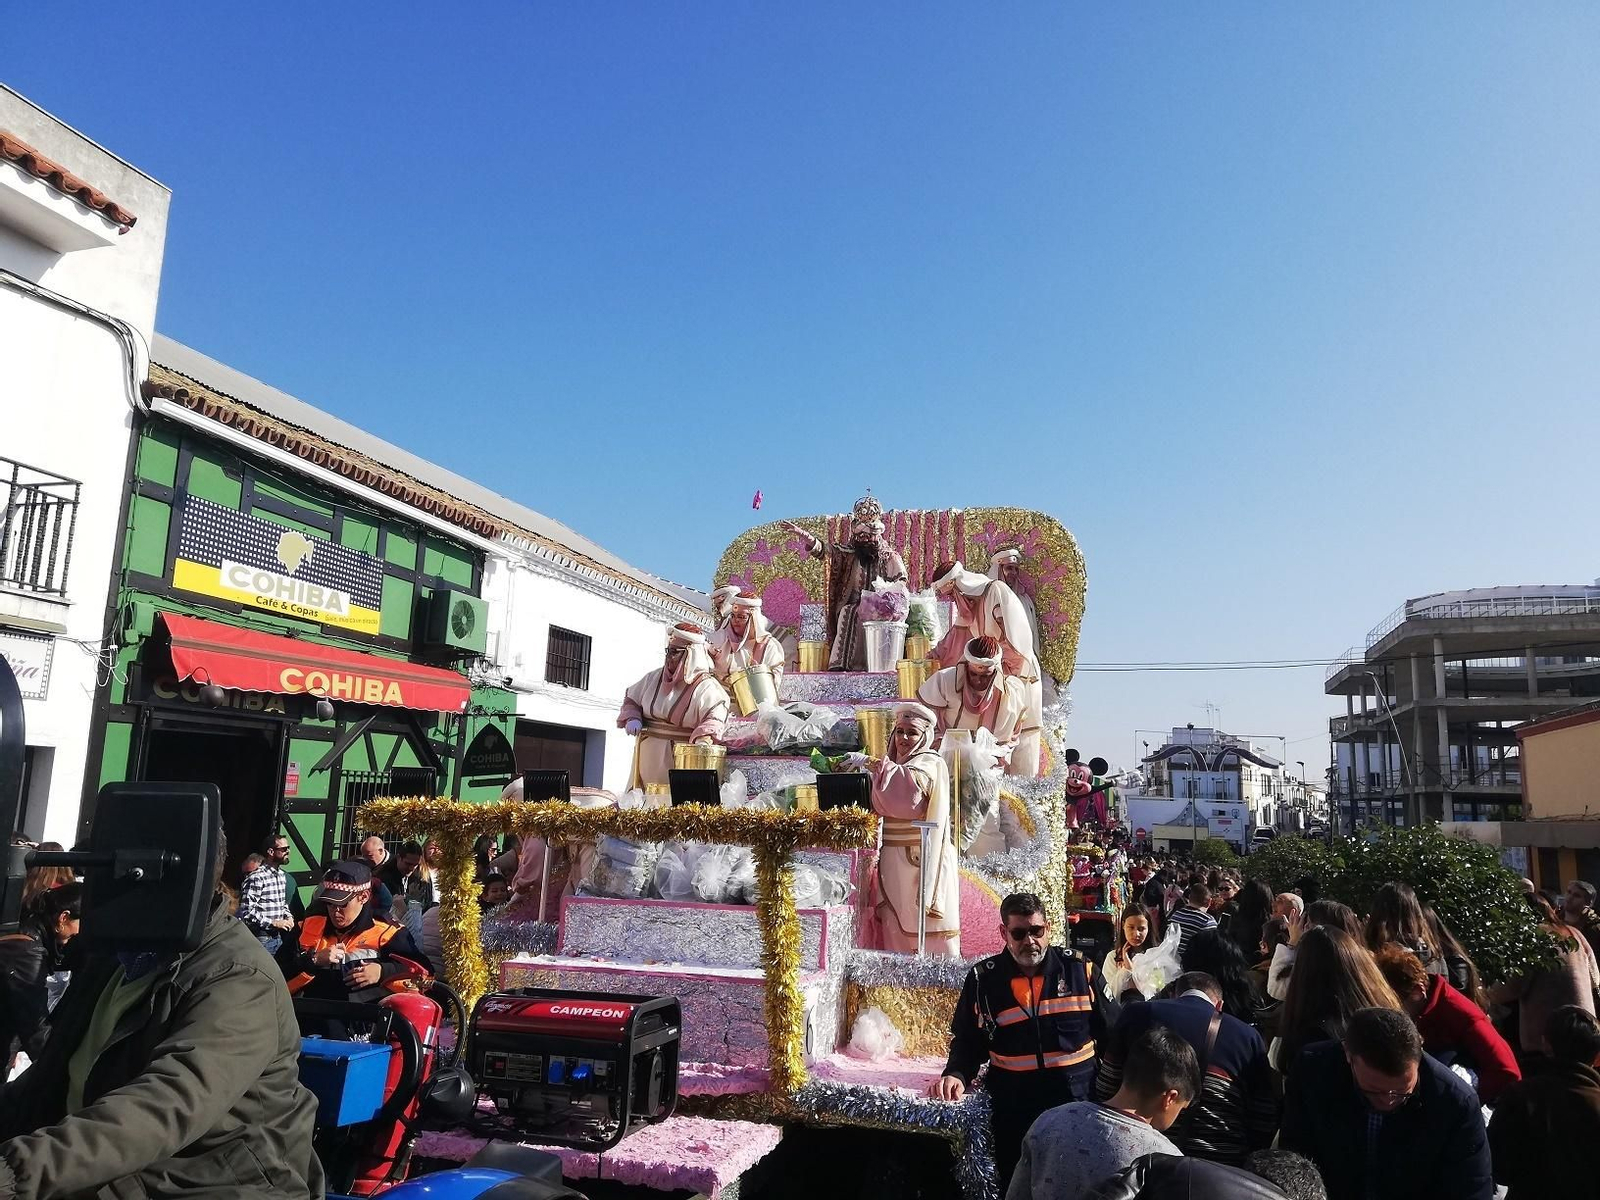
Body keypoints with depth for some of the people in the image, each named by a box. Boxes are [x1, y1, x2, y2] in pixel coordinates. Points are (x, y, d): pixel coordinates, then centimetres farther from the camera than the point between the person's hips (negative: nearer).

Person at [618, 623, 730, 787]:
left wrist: (704, 740, -33)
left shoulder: (706, 687, -6)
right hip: (646, 756, 5)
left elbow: (715, 718, -15)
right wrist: (632, 718, 4)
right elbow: (631, 700, 24)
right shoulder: (654, 677, 12)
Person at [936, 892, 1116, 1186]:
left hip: (1080, 1103, 0)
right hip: (1014, 1110, 0)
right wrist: (957, 1075, -14)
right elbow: (967, 1041, 4)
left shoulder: (1078, 969, -2)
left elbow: (1110, 1033, 5)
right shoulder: (983, 979, -3)